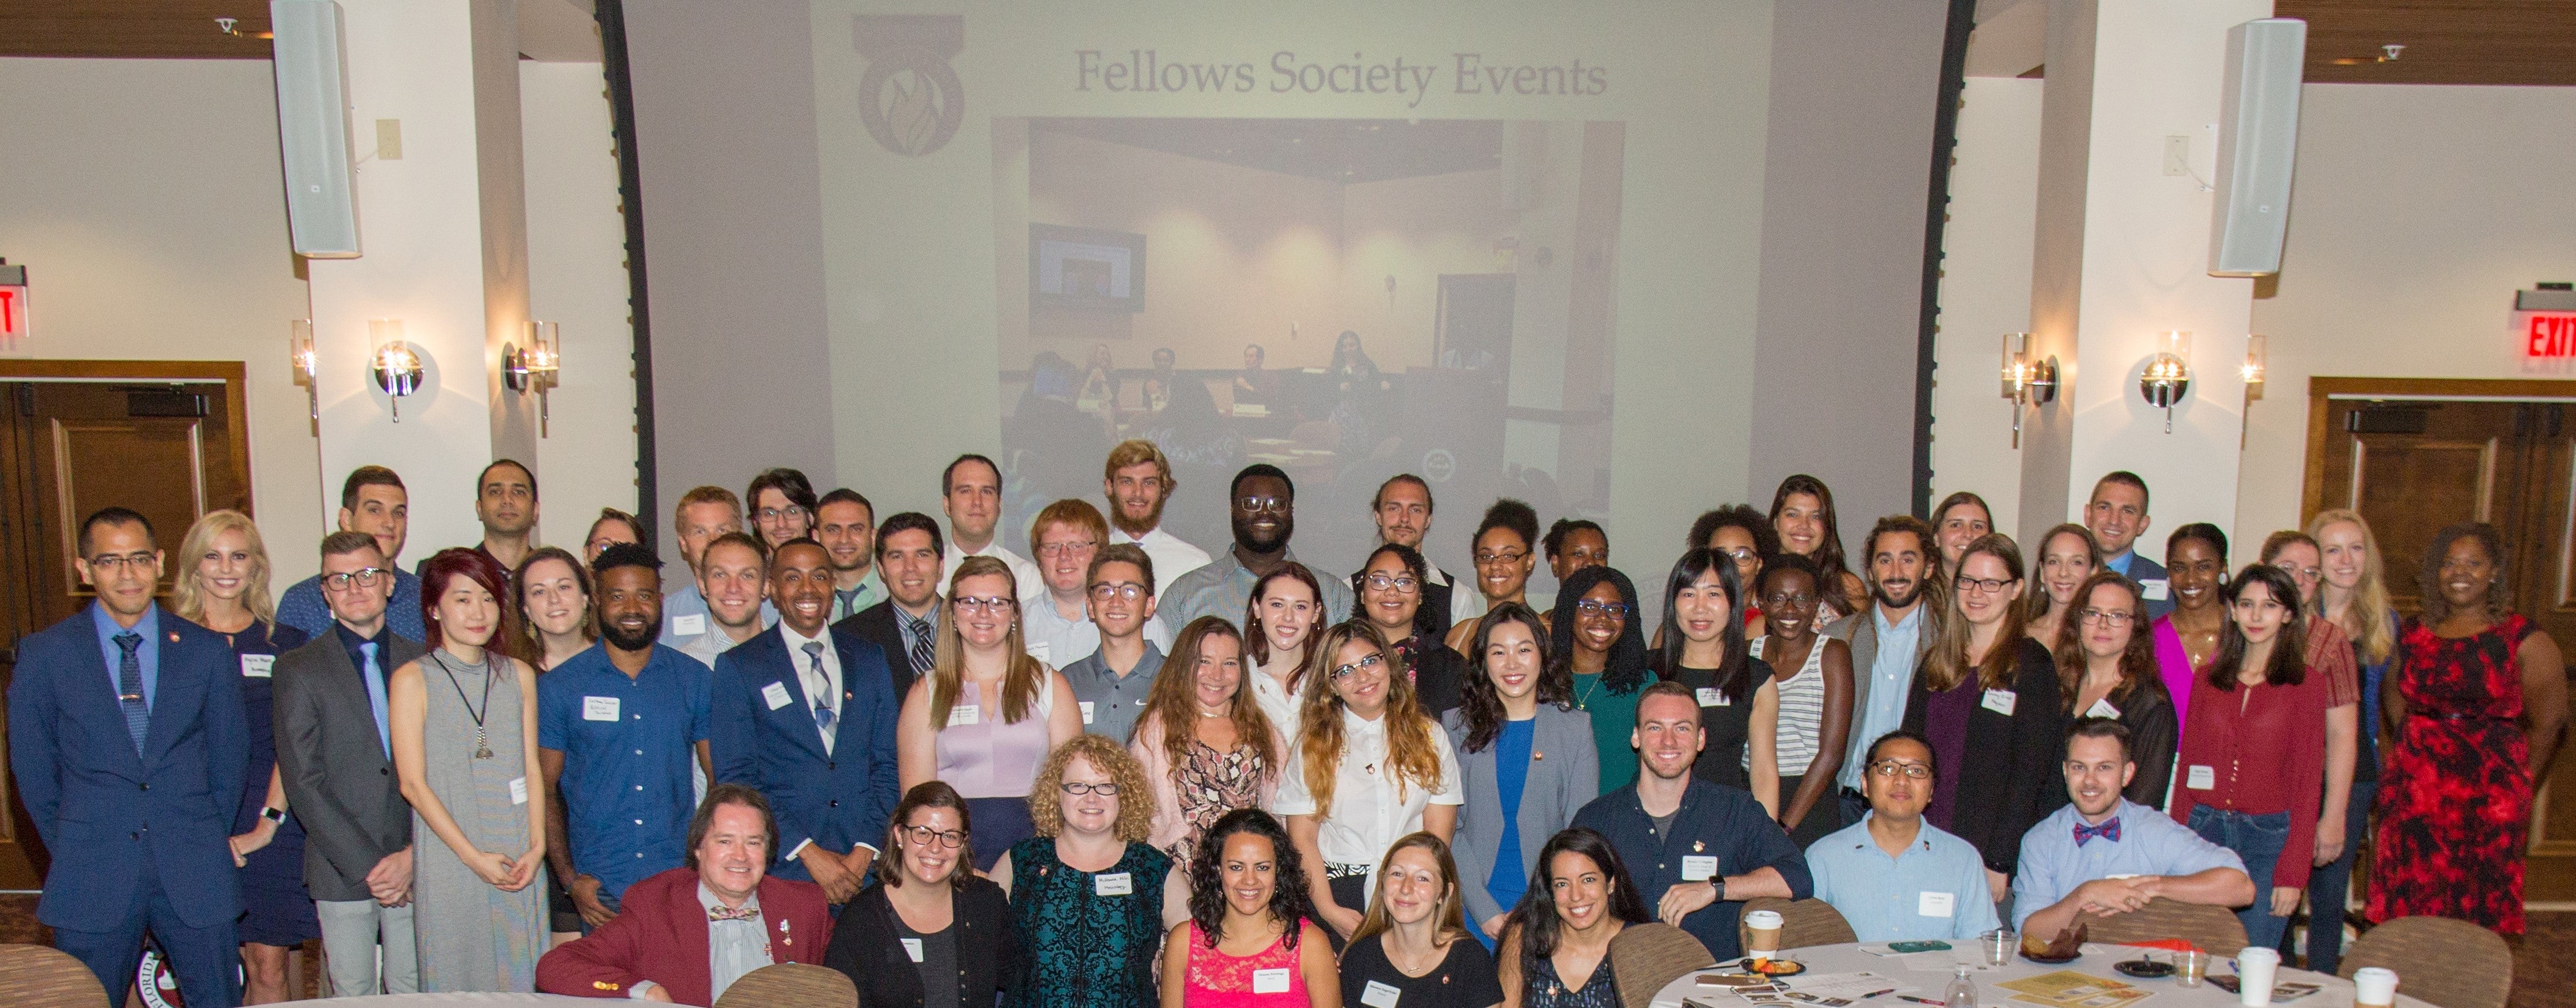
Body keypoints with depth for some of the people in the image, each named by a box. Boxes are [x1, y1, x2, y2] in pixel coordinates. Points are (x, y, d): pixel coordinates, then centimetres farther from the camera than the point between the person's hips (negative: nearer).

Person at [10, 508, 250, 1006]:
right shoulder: (43, 654, 2)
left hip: (195, 874, 1)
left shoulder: (209, 650, 5)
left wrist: (204, 843, 9)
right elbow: (33, 771, 7)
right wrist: (72, 851, 6)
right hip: (90, 881, -1)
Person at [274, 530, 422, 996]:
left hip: (415, 868, 1)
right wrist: (367, 865, -10)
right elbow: (303, 784, -4)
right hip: (341, 870, -1)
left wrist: (413, 856, -7)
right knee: (353, 993, 4)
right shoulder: (298, 670, 2)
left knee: (413, 990, 4)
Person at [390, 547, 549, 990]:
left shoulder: (519, 676, 9)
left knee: (524, 978, 6)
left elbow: (532, 768, 9)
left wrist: (537, 846, -4)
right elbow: (413, 783, -6)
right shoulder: (412, 680, -2)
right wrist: (473, 856, -10)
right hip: (449, 859, -3)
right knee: (458, 977, 3)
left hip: (519, 859, 3)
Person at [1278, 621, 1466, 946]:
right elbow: (1303, 840, 3)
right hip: (1337, 890, 0)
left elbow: (1439, 834, 4)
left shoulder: (1429, 736, 10)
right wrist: (1328, 909, -9)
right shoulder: (1314, 746, 9)